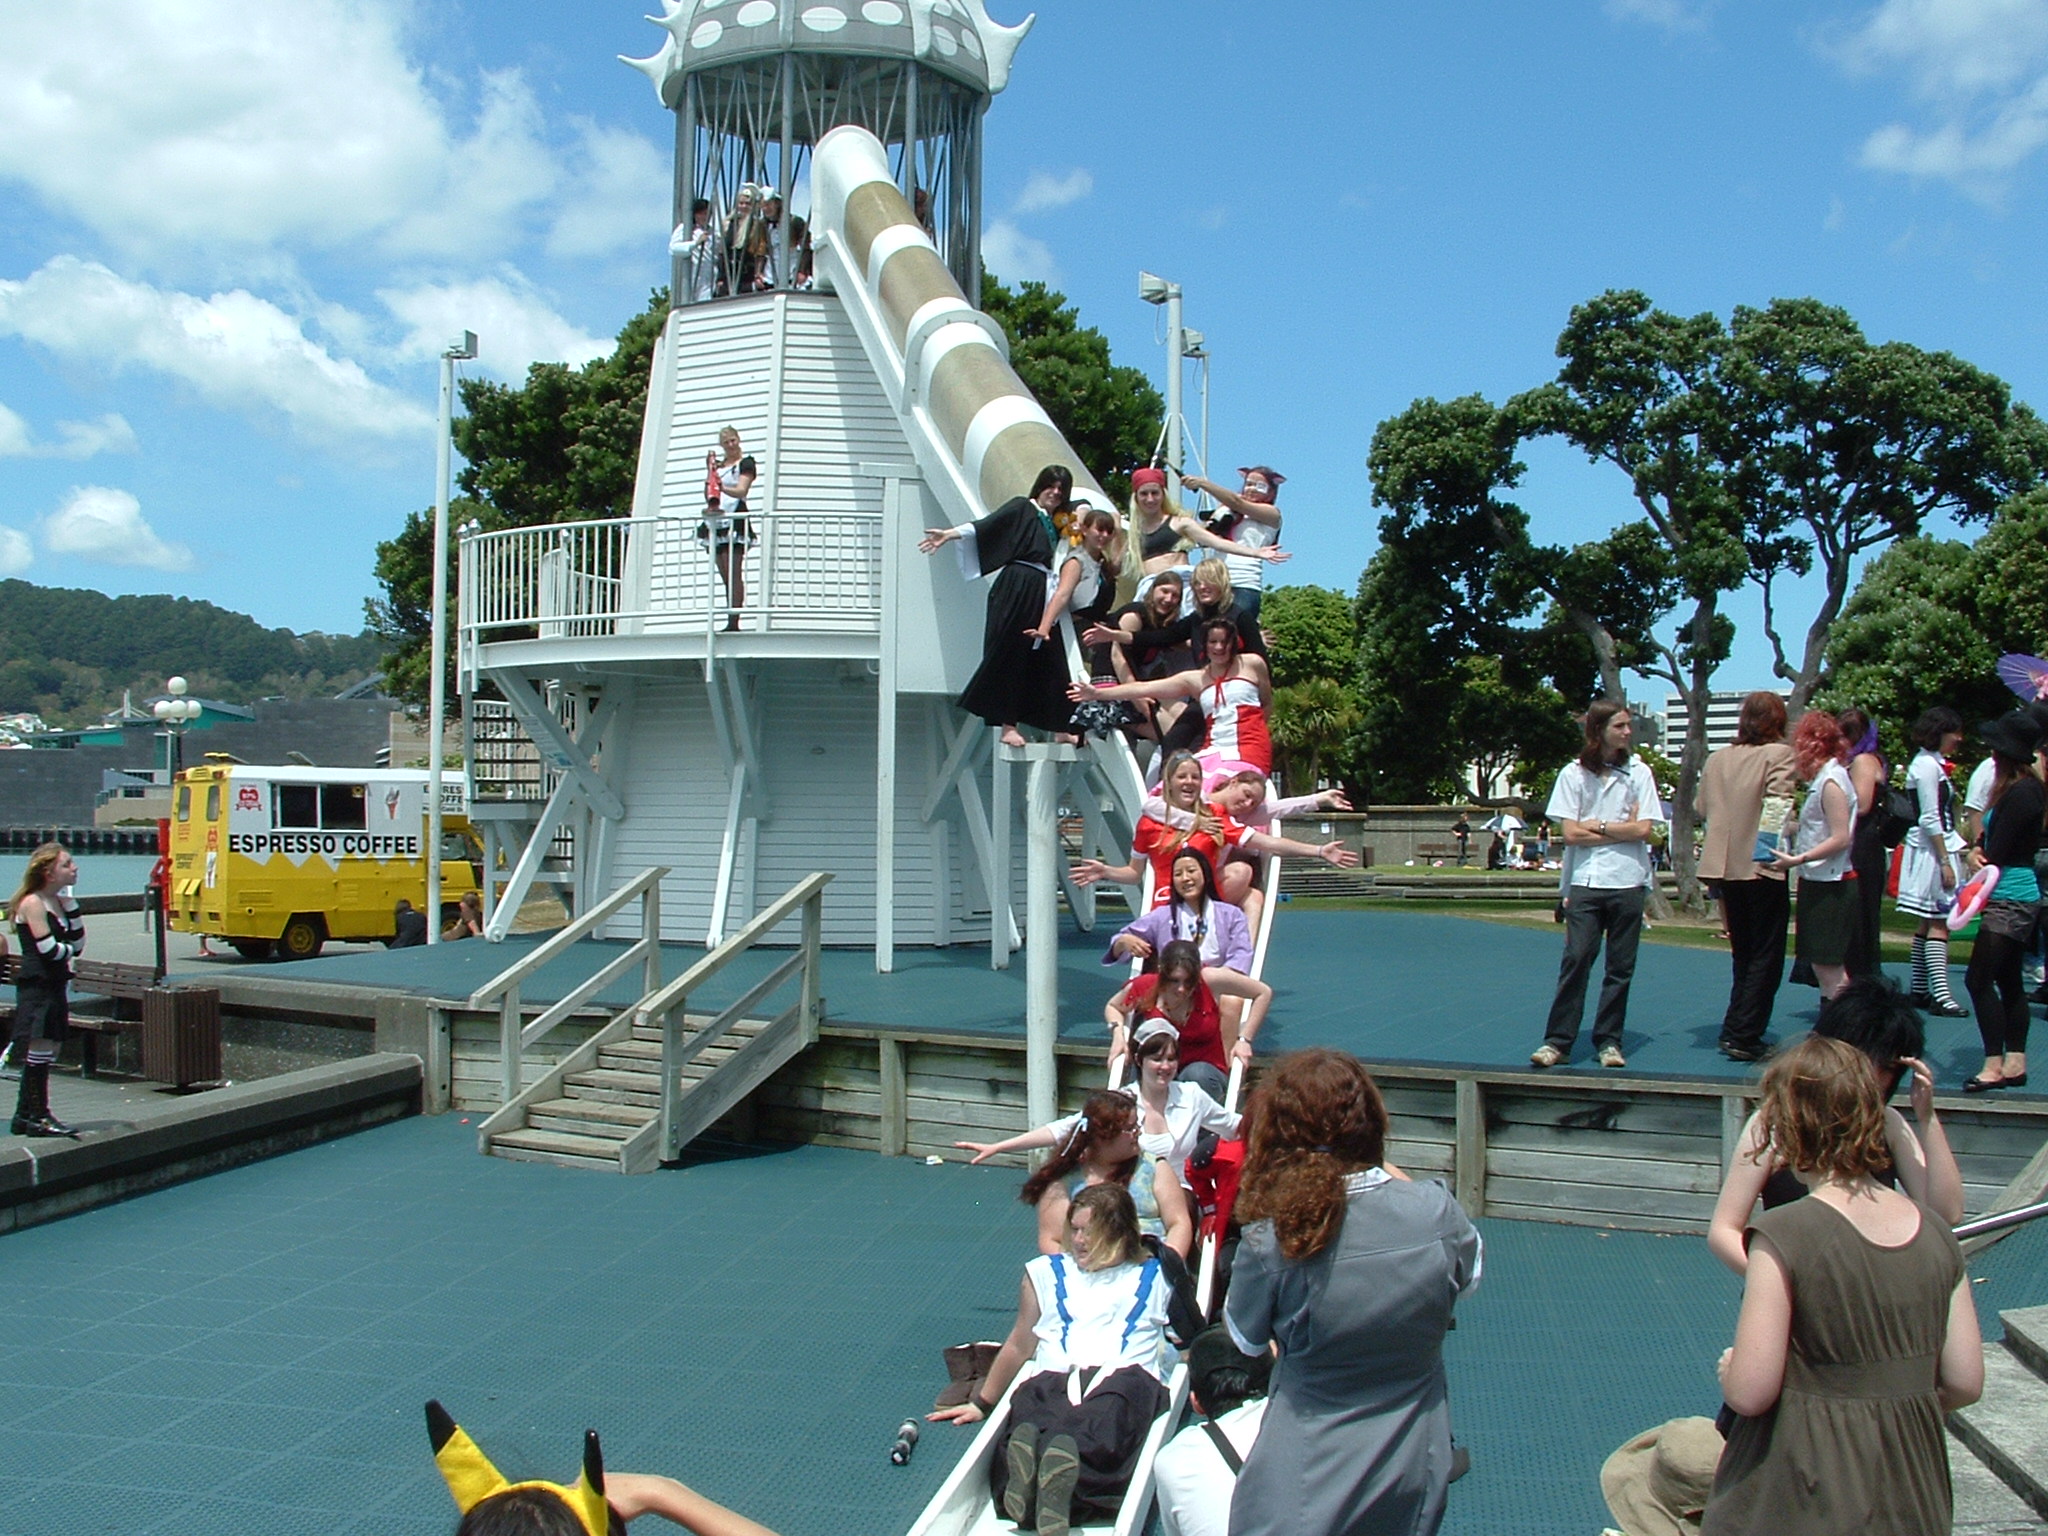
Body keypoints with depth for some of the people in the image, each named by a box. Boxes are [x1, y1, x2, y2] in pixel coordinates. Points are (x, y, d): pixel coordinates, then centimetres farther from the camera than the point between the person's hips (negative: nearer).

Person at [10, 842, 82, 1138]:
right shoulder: (32, 903, -11)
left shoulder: (59, 902, 15)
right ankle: (37, 1116, -4)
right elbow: (49, 949, -18)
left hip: (55, 986, 9)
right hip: (36, 988, -9)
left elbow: (78, 944, 6)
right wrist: (70, 950, 3)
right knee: (39, 1050, -8)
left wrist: (70, 903, 1)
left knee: (46, 1054, 10)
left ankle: (25, 1115, 17)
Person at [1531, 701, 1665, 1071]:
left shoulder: (1638, 773, 5)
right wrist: (1623, 829, -3)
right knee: (1576, 960, -8)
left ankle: (1609, 1041, 13)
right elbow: (1571, 834, -4)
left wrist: (1598, 826, -5)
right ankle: (1557, 1041, -4)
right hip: (1585, 883, -1)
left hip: (1628, 883, 1)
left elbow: (1645, 830, -2)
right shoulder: (1574, 774, 2)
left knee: (1621, 967, 4)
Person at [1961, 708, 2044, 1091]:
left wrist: (1982, 860, 0)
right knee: (2010, 982, 13)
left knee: (1979, 979, -10)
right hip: (2020, 898, 10)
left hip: (2009, 899, -10)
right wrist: (1978, 850, -6)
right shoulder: (2027, 787, 12)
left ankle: (1994, 1066, -8)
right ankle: (2015, 1064, 18)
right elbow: (1995, 838, 14)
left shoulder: (2020, 793, -19)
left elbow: (1998, 854, -18)